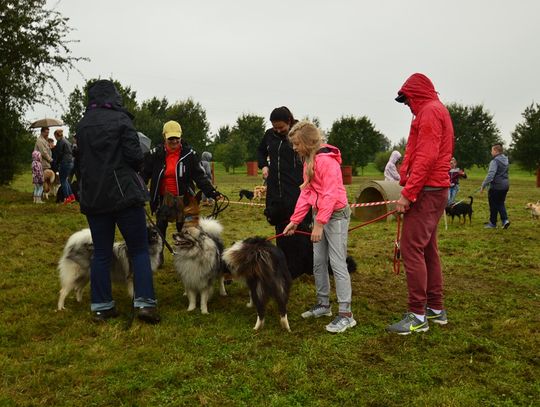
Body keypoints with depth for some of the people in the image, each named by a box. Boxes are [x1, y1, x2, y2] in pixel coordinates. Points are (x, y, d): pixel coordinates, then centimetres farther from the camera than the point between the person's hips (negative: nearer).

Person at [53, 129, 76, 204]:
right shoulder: (66, 141, 17)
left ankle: (67, 197, -2)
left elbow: (59, 154, -12)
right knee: (66, 180, 17)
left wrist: (57, 164, -2)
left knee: (63, 181, -1)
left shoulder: (60, 142, -10)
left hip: (64, 163, -9)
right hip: (70, 162, 9)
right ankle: (71, 195, 14)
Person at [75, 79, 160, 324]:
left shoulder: (82, 125, 8)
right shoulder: (120, 119, -8)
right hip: (124, 194, -5)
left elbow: (79, 162, 16)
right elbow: (135, 156, -13)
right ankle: (144, 302, -4)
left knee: (101, 253, 10)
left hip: (93, 198, 5)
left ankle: (101, 307, 14)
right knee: (139, 250, 3)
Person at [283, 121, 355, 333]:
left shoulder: (326, 160, -18)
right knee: (318, 262, 13)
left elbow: (330, 195, -21)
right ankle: (323, 304, 26)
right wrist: (295, 220, 9)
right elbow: (306, 193, 12)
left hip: (336, 214, -9)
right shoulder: (308, 160, 11)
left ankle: (346, 314, -5)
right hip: (319, 214, 9)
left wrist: (319, 223, -21)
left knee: (338, 263, -9)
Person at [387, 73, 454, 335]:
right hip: (435, 190, 11)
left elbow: (426, 157, -20)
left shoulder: (429, 111, -10)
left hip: (426, 192, -11)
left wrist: (408, 193, -21)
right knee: (427, 249, 13)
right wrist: (410, 191, 16)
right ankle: (436, 309, 21)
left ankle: (418, 316, -7)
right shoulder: (437, 110, 22)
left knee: (412, 248, -10)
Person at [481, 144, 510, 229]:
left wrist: (483, 186, -22)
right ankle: (505, 220, 2)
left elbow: (490, 175, -25)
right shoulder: (505, 160, 11)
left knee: (494, 205, 5)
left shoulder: (495, 161, -17)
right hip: (505, 185, 8)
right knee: (501, 203, 17)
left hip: (496, 186, -8)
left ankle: (493, 223, 15)